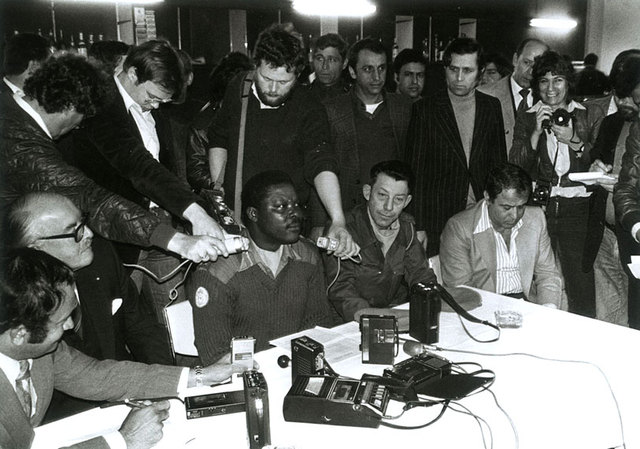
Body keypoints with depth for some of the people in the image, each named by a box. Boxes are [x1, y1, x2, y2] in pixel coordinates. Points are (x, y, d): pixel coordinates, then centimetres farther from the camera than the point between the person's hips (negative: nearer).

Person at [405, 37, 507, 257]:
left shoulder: (492, 107, 8)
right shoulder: (424, 109, -3)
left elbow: (499, 163, 12)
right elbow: (414, 171, -4)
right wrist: (417, 227, -9)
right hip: (437, 220, -2)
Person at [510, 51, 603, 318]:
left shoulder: (590, 116, 7)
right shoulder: (526, 120, 9)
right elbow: (516, 167, -1)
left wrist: (574, 142, -12)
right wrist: (537, 132, -11)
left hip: (577, 208, -1)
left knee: (581, 285, -5)